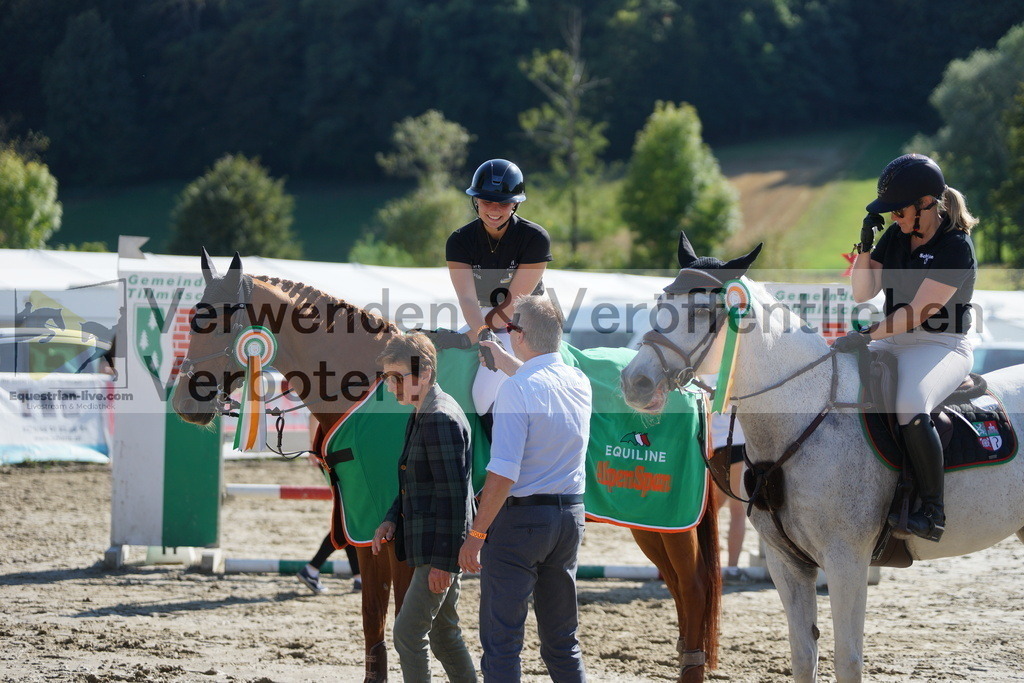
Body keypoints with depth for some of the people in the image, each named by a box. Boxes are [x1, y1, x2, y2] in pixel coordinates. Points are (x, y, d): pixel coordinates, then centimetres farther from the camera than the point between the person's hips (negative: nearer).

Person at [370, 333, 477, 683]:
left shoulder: (440, 418, -18)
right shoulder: (420, 415, 14)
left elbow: (453, 494, -21)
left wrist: (443, 561, -21)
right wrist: (392, 519, 8)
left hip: (441, 548, -11)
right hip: (431, 547, 11)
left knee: (408, 633, -9)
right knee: (444, 632, 17)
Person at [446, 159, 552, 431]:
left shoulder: (535, 238, -18)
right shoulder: (460, 241, -9)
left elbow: (515, 302, -19)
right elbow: (467, 298, -22)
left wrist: (474, 334, -21)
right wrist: (483, 335, -41)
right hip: (483, 323, 5)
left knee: (486, 393, -26)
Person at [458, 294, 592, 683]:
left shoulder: (516, 389, -15)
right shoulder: (580, 383, 6)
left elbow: (503, 474, -21)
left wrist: (476, 535, -16)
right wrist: (498, 356, 47)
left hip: (521, 517, -7)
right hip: (571, 514, 7)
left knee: (501, 642, -4)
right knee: (562, 639, 15)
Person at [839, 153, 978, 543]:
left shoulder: (956, 247, -15)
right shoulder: (895, 237, 8)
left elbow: (918, 311, -22)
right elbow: (862, 293, 7)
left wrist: (867, 336, -27)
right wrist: (865, 245, -6)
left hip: (943, 347, -8)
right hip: (895, 342, 8)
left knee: (910, 406, -35)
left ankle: (933, 512, -31)